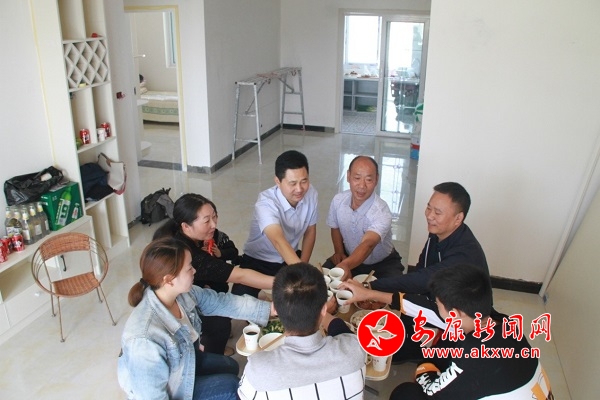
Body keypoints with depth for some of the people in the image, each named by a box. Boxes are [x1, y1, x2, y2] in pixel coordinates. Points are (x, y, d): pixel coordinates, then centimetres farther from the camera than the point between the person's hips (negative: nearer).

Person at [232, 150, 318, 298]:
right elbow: (279, 241, -48)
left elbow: (310, 232, 0)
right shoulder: (266, 203, -32)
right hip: (258, 261, -4)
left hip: (291, 259, 5)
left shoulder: (311, 194, -14)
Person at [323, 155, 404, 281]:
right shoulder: (338, 200, -15)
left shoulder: (381, 212, -33)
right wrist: (339, 252, -9)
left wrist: (345, 265, -68)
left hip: (382, 264, -4)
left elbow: (367, 245, -50)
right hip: (349, 257, 4)